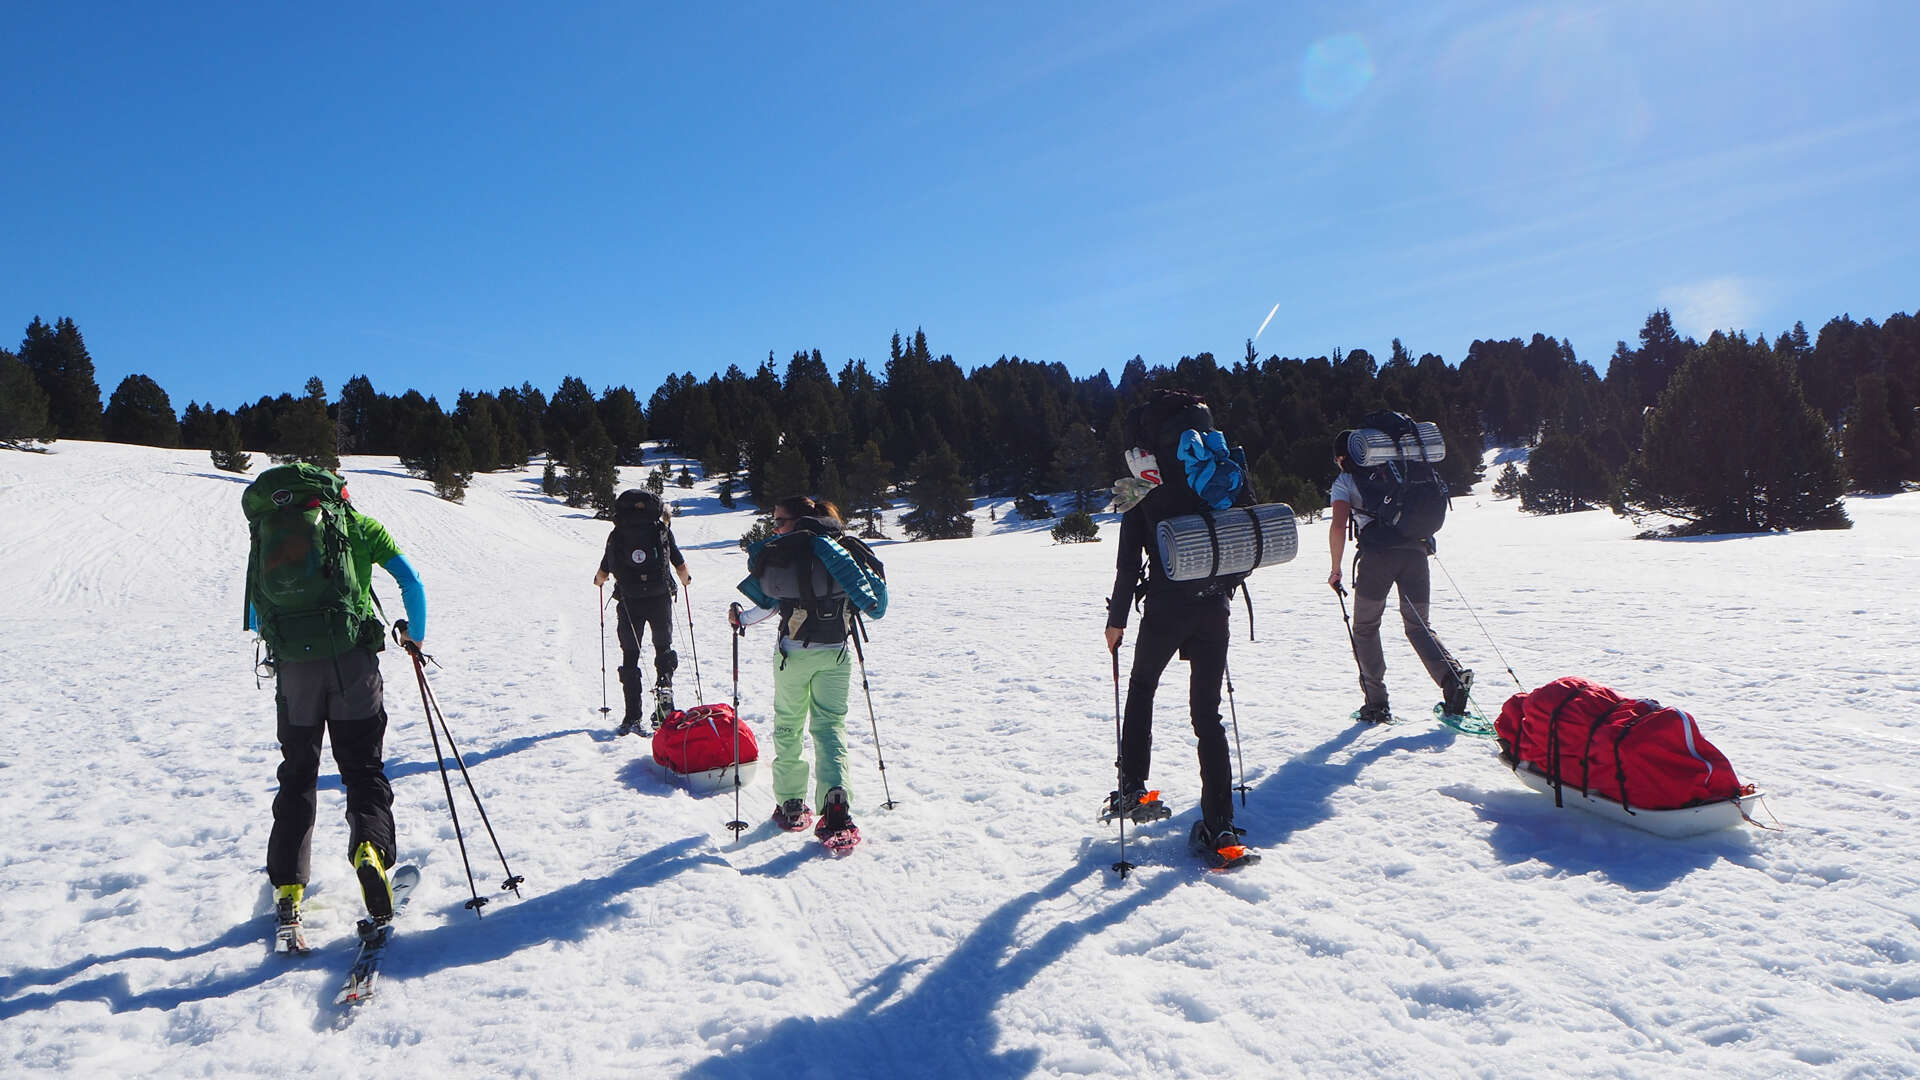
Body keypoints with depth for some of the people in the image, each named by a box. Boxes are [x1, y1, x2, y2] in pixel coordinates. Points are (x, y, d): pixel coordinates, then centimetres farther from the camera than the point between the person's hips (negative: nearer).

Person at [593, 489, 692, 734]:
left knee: (630, 655, 10)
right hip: (660, 599, 0)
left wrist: (598, 581, 29)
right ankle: (664, 687, -2)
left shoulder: (617, 534, 0)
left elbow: (603, 573, 5)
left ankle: (633, 715, 6)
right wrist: (686, 580, 25)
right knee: (663, 648, 20)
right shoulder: (662, 530, -1)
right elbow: (681, 566, 3)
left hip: (629, 602, 0)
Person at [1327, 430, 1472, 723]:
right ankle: (1452, 677, -11)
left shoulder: (1344, 481, 9)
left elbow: (1339, 526, -5)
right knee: (1419, 625, 15)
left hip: (1377, 554, -4)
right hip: (1415, 550, 4)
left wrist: (1336, 570, 2)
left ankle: (1376, 704, 9)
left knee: (1365, 628, 13)